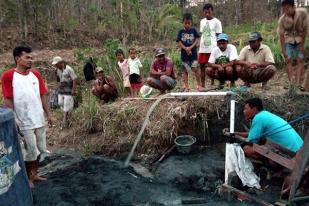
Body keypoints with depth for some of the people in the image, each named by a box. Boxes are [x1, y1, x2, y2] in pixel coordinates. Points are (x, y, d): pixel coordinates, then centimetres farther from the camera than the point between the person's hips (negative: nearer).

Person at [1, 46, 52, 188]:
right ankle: (27, 177, 24)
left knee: (39, 150, 14)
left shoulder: (36, 74, 5)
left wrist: (48, 114, 8)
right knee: (30, 152, 3)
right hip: (24, 122, -5)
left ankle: (34, 174, 32)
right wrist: (14, 120, -13)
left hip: (39, 120, 5)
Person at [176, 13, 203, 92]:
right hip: (184, 53, 1)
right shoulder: (181, 31, 3)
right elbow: (179, 42, -2)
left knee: (196, 69, -4)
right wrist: (186, 49, -13)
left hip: (193, 52, -1)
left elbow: (197, 39, -2)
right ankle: (186, 86, 14)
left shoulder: (193, 30, 3)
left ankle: (199, 85, 7)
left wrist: (190, 47, -14)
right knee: (185, 70, 6)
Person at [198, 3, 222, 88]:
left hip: (213, 48, -5)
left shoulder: (216, 22, 1)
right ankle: (202, 85, 11)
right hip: (203, 48, 5)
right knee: (202, 66, 4)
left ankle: (212, 84, 5)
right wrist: (200, 47, 11)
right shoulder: (202, 21, 15)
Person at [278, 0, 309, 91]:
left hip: (300, 40, 1)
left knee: (300, 60, -6)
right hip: (288, 41, 0)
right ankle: (291, 83, -3)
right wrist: (283, 50, -18)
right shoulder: (282, 19, -24)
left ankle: (298, 83, -8)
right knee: (288, 61, -7)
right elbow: (281, 35, -17)